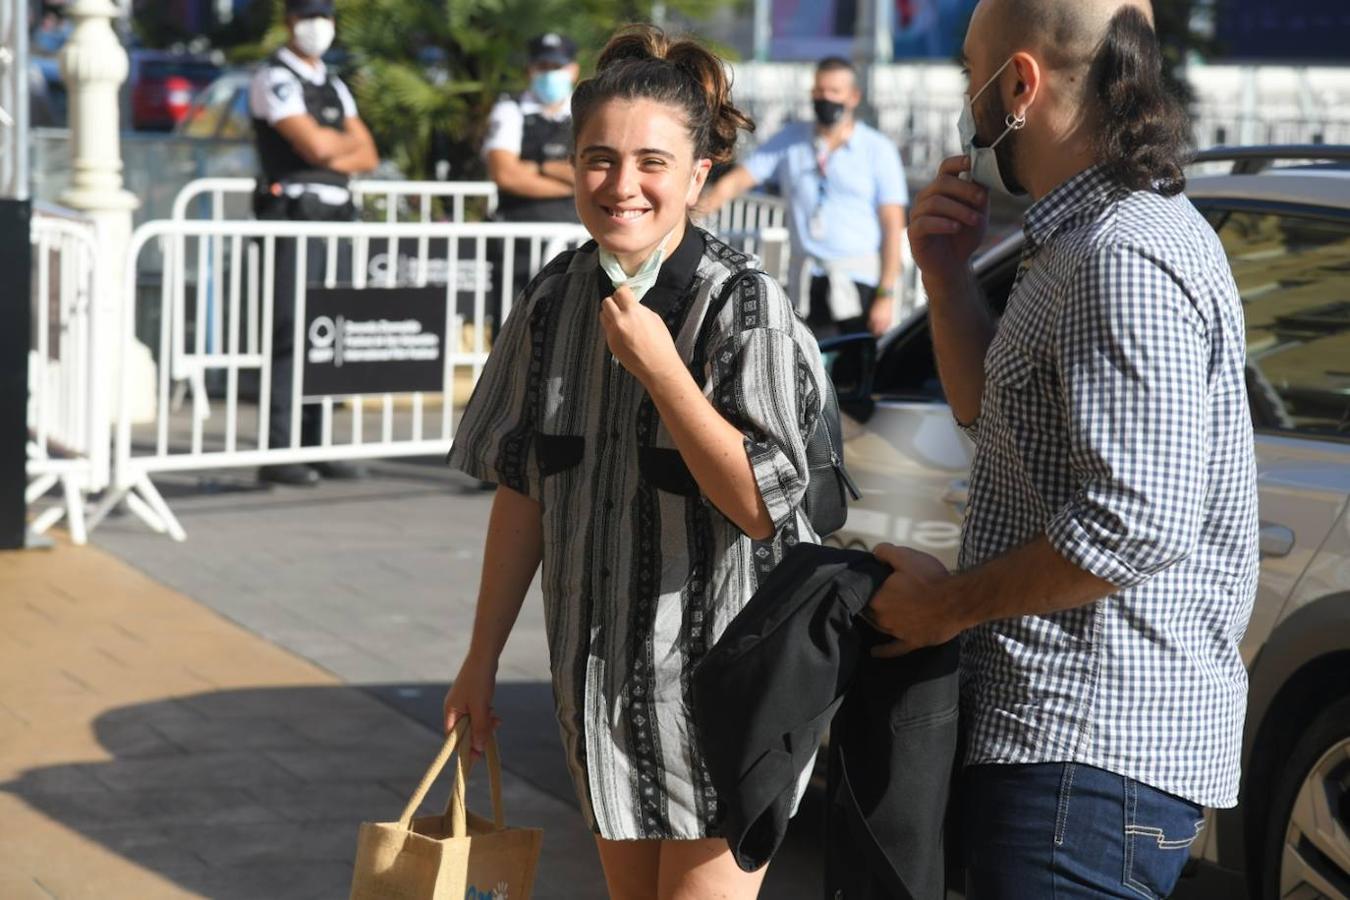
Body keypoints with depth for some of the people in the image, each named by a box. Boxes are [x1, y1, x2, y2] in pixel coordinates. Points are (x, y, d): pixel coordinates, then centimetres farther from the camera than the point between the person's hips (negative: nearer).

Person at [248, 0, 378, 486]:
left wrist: (330, 155, -5)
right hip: (293, 215, -8)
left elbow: (368, 157, 14)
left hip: (335, 217, 8)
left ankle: (313, 445, 12)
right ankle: (277, 452, -8)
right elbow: (315, 144, -17)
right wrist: (348, 139, 4)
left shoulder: (333, 85, 20)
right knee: (289, 334, -10)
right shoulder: (274, 78, -4)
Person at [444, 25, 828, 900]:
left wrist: (659, 367, -26)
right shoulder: (557, 299, 1)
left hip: (719, 673, -6)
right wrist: (482, 659, 10)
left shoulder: (746, 304, -16)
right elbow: (522, 491, 7)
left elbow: (759, 507, -21)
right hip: (603, 667, 6)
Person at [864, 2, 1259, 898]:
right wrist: (949, 277, 10)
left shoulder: (1125, 257, -21)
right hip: (1061, 726, 11)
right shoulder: (1086, 238, 14)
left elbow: (1139, 522, -27)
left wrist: (948, 604, -15)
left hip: (1092, 748, -11)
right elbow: (992, 412, 26)